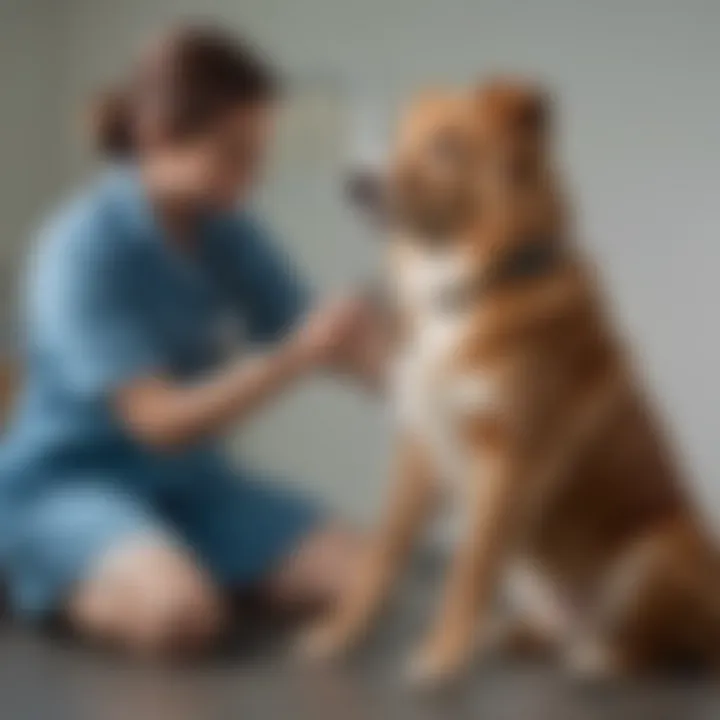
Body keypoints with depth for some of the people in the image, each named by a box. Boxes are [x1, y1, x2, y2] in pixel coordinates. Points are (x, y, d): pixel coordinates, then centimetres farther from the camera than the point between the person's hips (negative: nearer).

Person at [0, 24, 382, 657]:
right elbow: (161, 421, -25)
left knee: (364, 577, -11)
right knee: (182, 616, -35)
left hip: (187, 480, 7)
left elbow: (322, 345, 2)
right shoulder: (86, 249, -21)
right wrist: (300, 355, -33)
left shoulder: (229, 235, -1)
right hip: (69, 481, -7)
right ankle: (53, 580, -2)